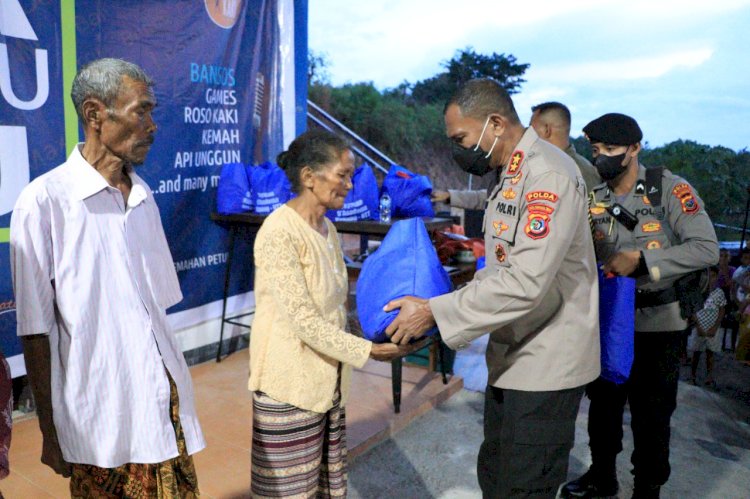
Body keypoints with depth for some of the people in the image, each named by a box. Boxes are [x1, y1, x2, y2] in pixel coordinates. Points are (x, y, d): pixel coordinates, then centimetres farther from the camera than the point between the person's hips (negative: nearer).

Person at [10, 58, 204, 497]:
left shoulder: (143, 196, 7)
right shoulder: (45, 201, -12)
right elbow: (36, 329, -9)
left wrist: (174, 395, 12)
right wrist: (50, 432, -4)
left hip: (167, 409, 5)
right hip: (102, 424, -5)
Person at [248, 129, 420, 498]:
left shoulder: (327, 228, 7)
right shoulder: (279, 233, -19)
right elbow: (303, 320, -23)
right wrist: (368, 351, -22)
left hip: (327, 380, 8)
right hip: (290, 385, -8)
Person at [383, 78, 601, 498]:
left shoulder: (549, 173, -19)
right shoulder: (510, 175, 12)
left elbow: (526, 281, -28)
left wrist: (435, 312, -24)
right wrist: (454, 301, 5)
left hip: (546, 364, -9)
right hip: (512, 357, 10)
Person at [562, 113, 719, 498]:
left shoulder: (670, 190, -12)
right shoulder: (594, 199, 3)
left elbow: (707, 248, -20)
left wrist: (642, 260, -25)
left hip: (656, 322, -4)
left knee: (651, 413, 8)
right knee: (603, 402, 17)